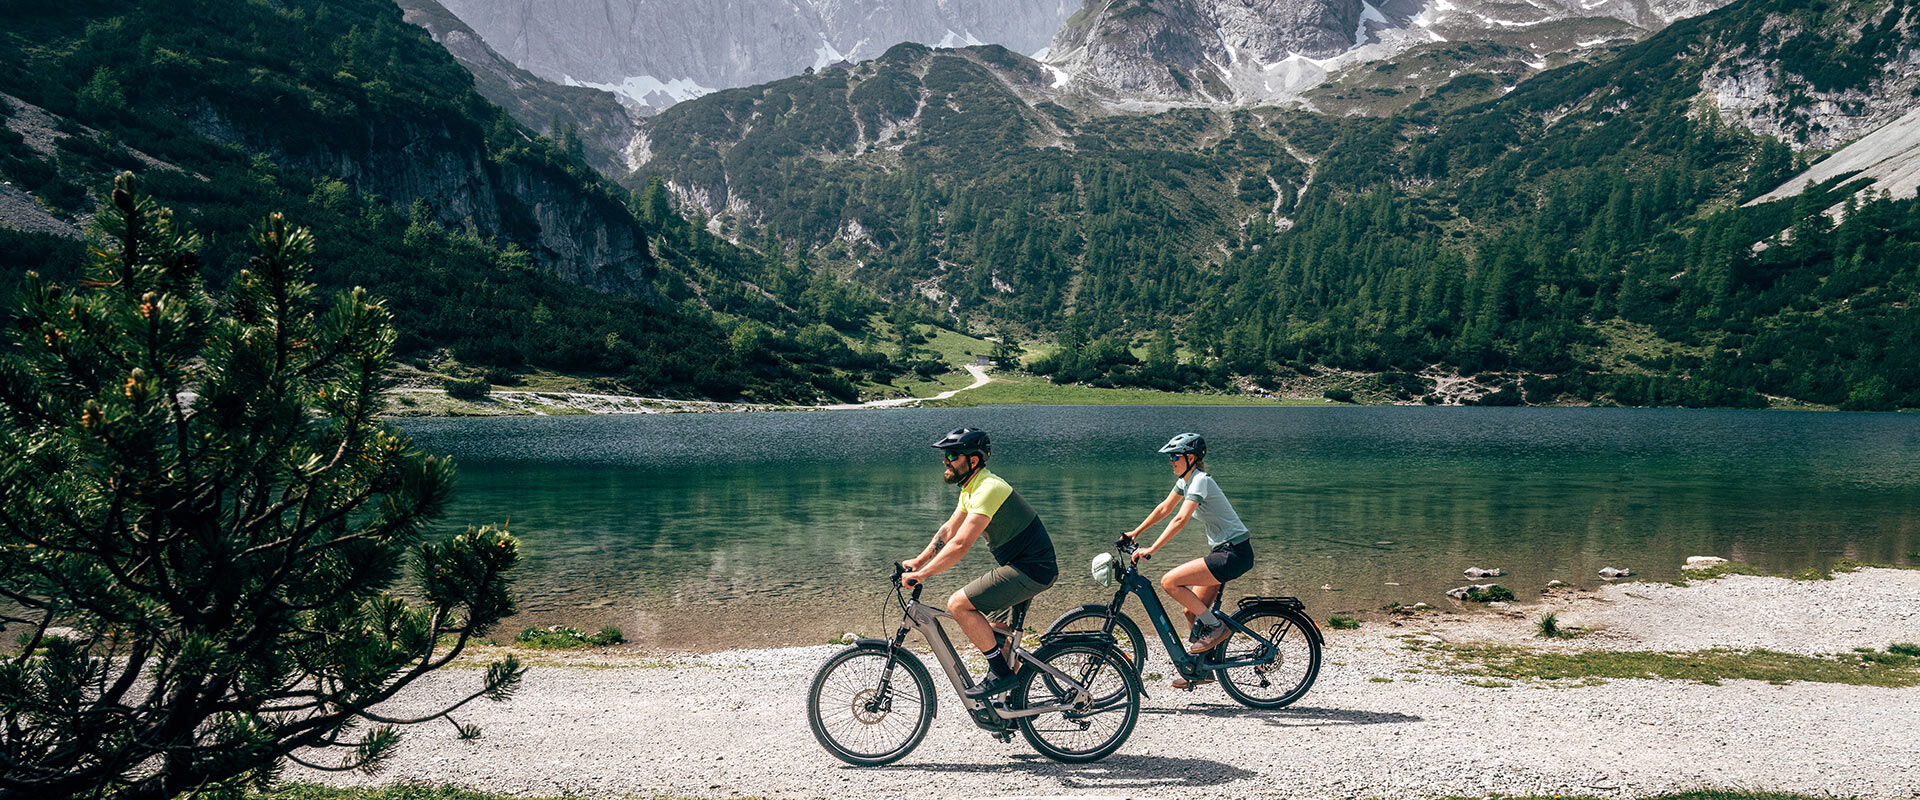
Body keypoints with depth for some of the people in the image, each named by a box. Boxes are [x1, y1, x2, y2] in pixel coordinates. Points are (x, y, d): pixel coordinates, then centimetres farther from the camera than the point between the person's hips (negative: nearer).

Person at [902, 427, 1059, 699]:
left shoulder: (988, 489, -21)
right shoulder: (971, 488, 11)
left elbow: (960, 544, -27)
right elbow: (949, 530, 19)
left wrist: (920, 574, -24)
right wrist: (919, 560, 11)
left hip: (1032, 569, -10)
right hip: (1020, 564, 10)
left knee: (958, 604, -16)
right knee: (997, 633, 18)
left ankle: (1001, 673, -8)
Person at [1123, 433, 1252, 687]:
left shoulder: (1200, 481, -17)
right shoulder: (1186, 480, 11)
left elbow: (1180, 520, -27)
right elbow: (1164, 508, 23)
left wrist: (1151, 550, -30)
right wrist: (1135, 533, 23)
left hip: (1234, 554, -10)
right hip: (1224, 551, 10)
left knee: (1169, 582, -18)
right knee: (1193, 612, 10)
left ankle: (1217, 626, -8)